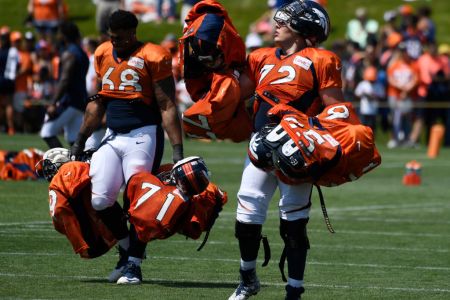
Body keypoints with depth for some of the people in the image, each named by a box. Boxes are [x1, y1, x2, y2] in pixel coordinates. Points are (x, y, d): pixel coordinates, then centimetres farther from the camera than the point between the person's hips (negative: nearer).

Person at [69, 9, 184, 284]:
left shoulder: (152, 57, -9)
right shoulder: (103, 54, 11)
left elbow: (167, 106, -11)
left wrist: (178, 150, -16)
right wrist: (81, 141, 20)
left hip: (143, 136, -6)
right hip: (112, 137, 6)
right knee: (99, 200, -4)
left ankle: (134, 264, 6)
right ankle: (127, 248, 18)